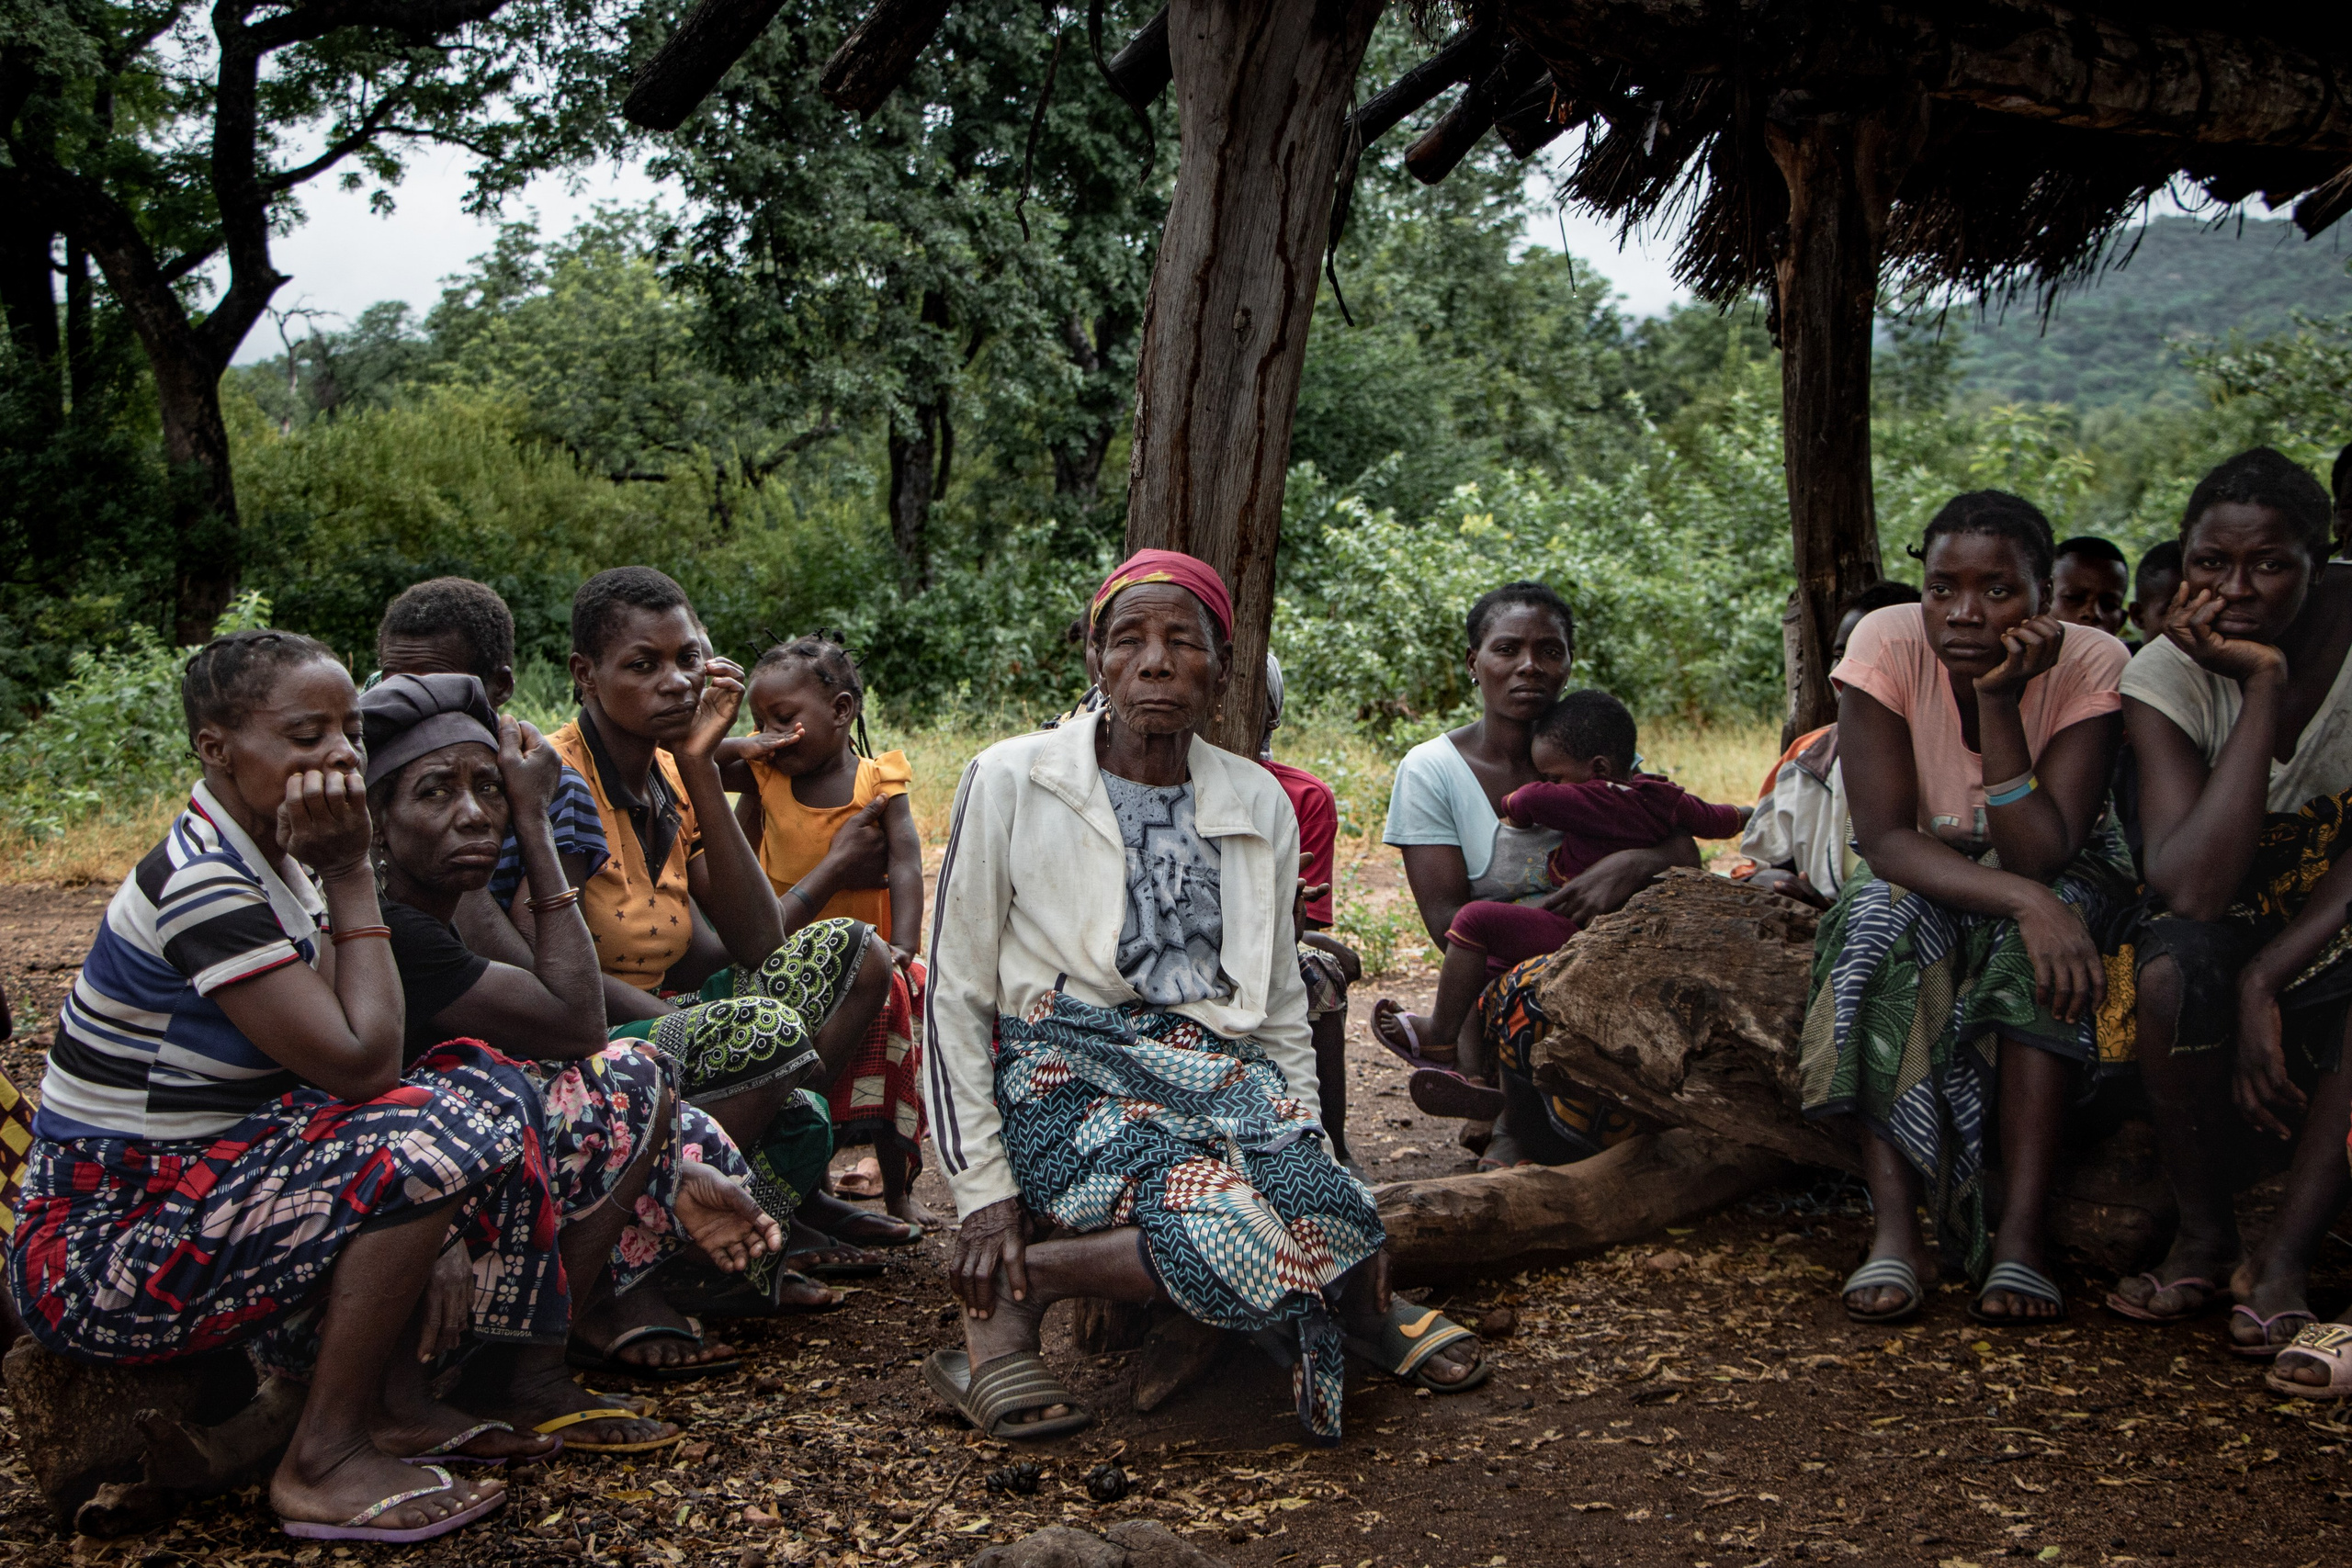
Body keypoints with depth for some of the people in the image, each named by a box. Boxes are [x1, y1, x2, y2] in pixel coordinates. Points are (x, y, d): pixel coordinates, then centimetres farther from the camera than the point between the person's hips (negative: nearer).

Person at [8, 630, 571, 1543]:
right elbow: (361, 1062, -24)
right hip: (96, 1260, -9)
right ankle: (323, 1464, -10)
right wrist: (351, 874, -16)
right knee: (438, 1133, -24)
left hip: (192, 1193, 9)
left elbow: (348, 1051, 7)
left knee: (485, 1082, 4)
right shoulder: (199, 884, -21)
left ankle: (392, 1400, 8)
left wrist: (427, 1232, -4)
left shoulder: (277, 865, 7)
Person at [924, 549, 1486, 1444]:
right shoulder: (1010, 782, -1)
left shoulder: (1261, 806, 11)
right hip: (1068, 1074, -3)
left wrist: (1307, 1138, 3)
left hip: (1217, 1069, 3)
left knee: (1324, 1212, -31)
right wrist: (983, 1191, -7)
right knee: (1242, 1235, -31)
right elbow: (956, 998, 0)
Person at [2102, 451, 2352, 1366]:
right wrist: (2263, 685, -31)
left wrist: (2264, 980, -29)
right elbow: (2190, 889, -31)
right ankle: (2204, 1237, -10)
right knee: (2173, 969, -34)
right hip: (2236, 920, 1)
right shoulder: (2167, 674, -16)